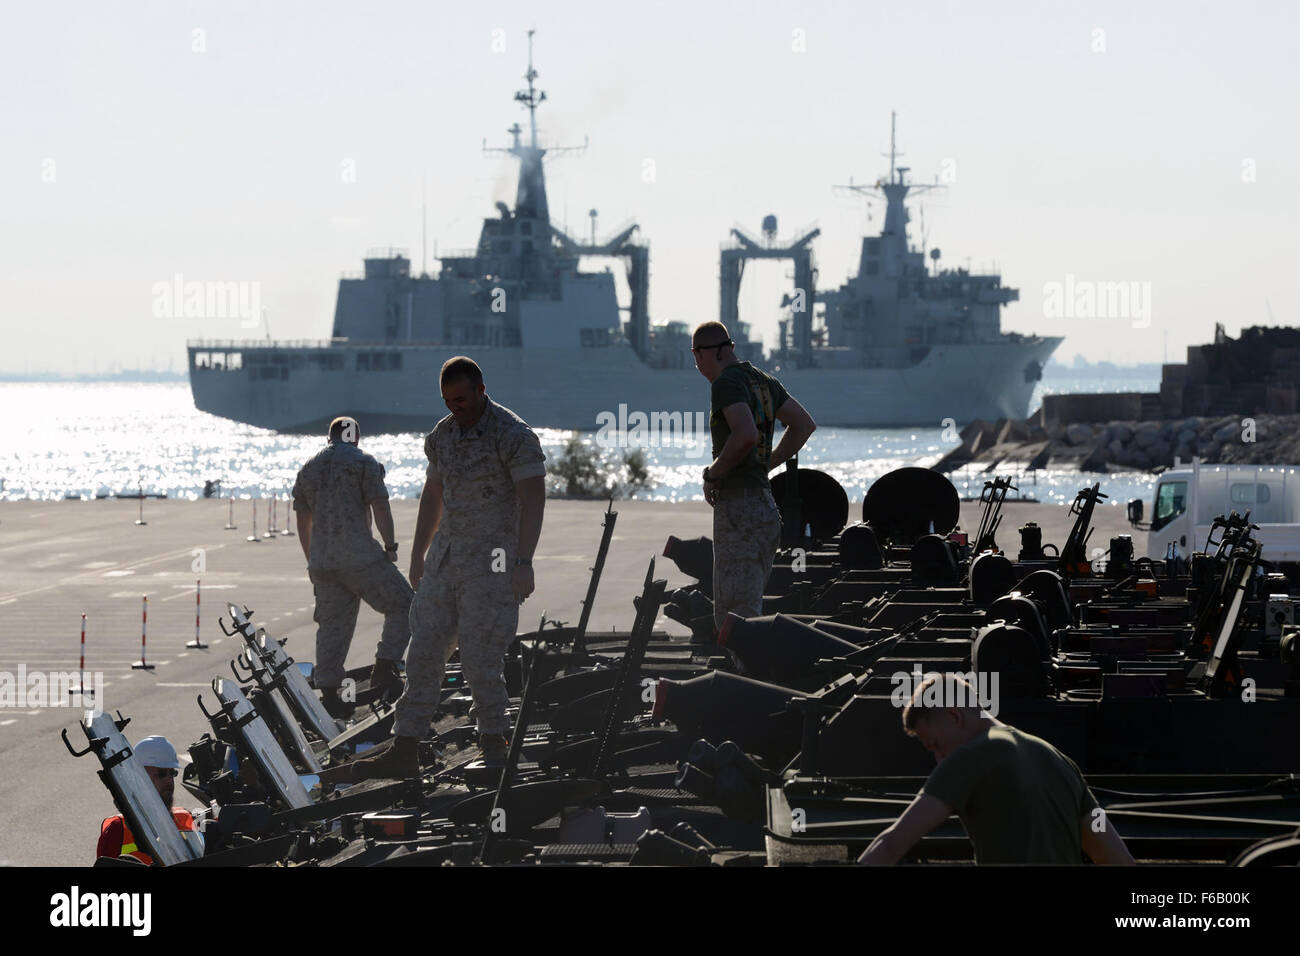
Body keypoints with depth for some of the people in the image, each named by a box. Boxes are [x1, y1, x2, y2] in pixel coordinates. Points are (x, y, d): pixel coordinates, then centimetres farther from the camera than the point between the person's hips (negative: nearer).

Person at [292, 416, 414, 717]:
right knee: (402, 605, 6)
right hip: (359, 556, -6)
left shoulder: (308, 468, 17)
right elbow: (380, 507, -11)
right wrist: (391, 546, -4)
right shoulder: (363, 462, -2)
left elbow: (303, 520, 20)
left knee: (332, 625, 8)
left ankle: (329, 694, 6)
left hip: (322, 561, 6)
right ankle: (384, 667, -4)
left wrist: (312, 561, 26)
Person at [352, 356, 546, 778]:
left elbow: (533, 498, -16)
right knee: (424, 649, 2)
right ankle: (404, 750, 3)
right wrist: (417, 555, 22)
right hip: (446, 553, 7)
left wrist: (523, 562, -22)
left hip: (491, 559, -7)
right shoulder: (442, 435, 12)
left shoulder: (513, 435, -11)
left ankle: (494, 743, 7)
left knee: (479, 654, -9)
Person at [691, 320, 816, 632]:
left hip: (739, 510, -10)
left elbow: (746, 435, -29)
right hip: (766, 509, 10)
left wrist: (712, 474, -13)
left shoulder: (726, 384, -13)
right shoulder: (762, 380, 15)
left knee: (737, 620, -11)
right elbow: (805, 424, 24)